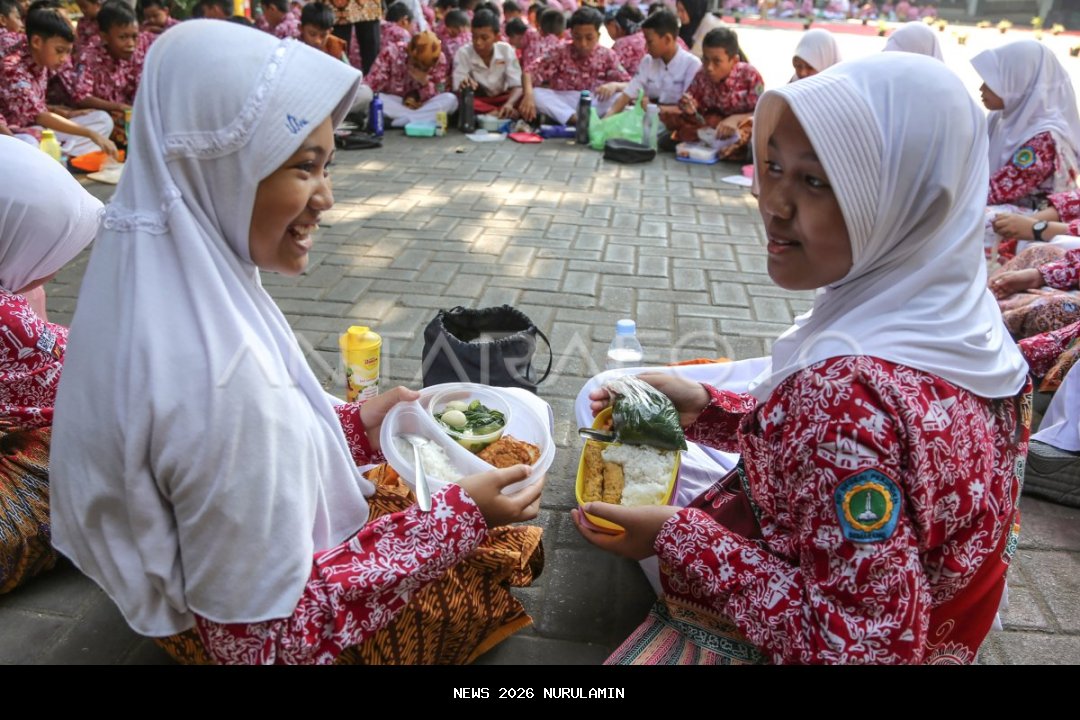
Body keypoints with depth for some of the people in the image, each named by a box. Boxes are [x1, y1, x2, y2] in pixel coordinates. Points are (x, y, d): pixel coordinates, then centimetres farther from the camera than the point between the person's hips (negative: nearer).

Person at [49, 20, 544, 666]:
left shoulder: (176, 273, -10)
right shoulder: (219, 376, -37)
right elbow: (270, 631, -28)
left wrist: (355, 424, -2)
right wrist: (461, 516, -23)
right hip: (261, 632, -7)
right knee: (504, 543, 8)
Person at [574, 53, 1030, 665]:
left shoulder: (849, 395, -37)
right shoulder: (957, 316, -10)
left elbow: (861, 646, -30)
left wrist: (674, 536, -24)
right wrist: (703, 408, -4)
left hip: (779, 638, -8)